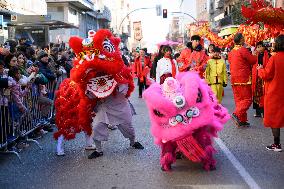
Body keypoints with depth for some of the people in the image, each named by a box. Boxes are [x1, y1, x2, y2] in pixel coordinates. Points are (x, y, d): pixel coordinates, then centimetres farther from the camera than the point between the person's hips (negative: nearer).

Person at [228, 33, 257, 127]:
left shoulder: (231, 53, 11)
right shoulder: (243, 50, -12)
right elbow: (253, 61, -7)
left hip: (234, 79, 8)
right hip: (244, 79, -8)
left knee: (239, 100, 10)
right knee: (247, 99, -3)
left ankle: (242, 120, 12)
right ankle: (237, 114, -19)